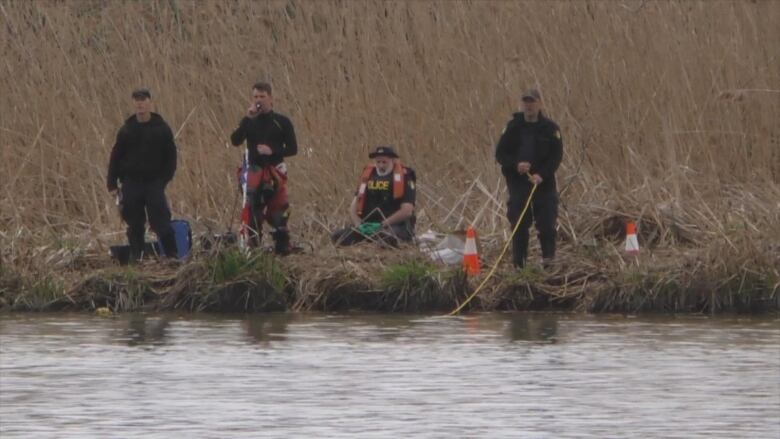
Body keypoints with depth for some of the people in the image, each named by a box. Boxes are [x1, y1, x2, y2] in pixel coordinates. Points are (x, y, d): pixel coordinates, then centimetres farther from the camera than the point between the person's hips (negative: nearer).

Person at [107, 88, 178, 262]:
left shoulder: (161, 128, 1)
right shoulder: (127, 129, 5)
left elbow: (171, 156, 5)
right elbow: (116, 157, 7)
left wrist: (165, 178, -5)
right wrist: (112, 183, 1)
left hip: (154, 182, -2)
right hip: (131, 183, 2)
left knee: (161, 220, -9)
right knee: (134, 223, 6)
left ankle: (172, 254, -5)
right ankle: (135, 255, 14)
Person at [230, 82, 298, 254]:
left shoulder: (282, 122, 0)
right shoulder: (249, 121, 7)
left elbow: (292, 149, 0)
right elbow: (235, 141, -9)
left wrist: (272, 151, -16)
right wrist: (248, 119, -16)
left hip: (275, 171, -2)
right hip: (255, 171, 2)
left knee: (278, 211, -5)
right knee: (253, 211, 1)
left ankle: (282, 246, 0)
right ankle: (254, 247, 7)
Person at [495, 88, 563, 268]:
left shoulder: (550, 128, 1)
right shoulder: (513, 127, 4)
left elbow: (556, 155, -4)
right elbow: (500, 154, 4)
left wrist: (541, 174, -18)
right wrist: (516, 165, -15)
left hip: (544, 183, -1)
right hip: (518, 182, 1)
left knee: (547, 223, -5)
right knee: (519, 225, -1)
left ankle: (548, 256, 11)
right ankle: (519, 262, 5)